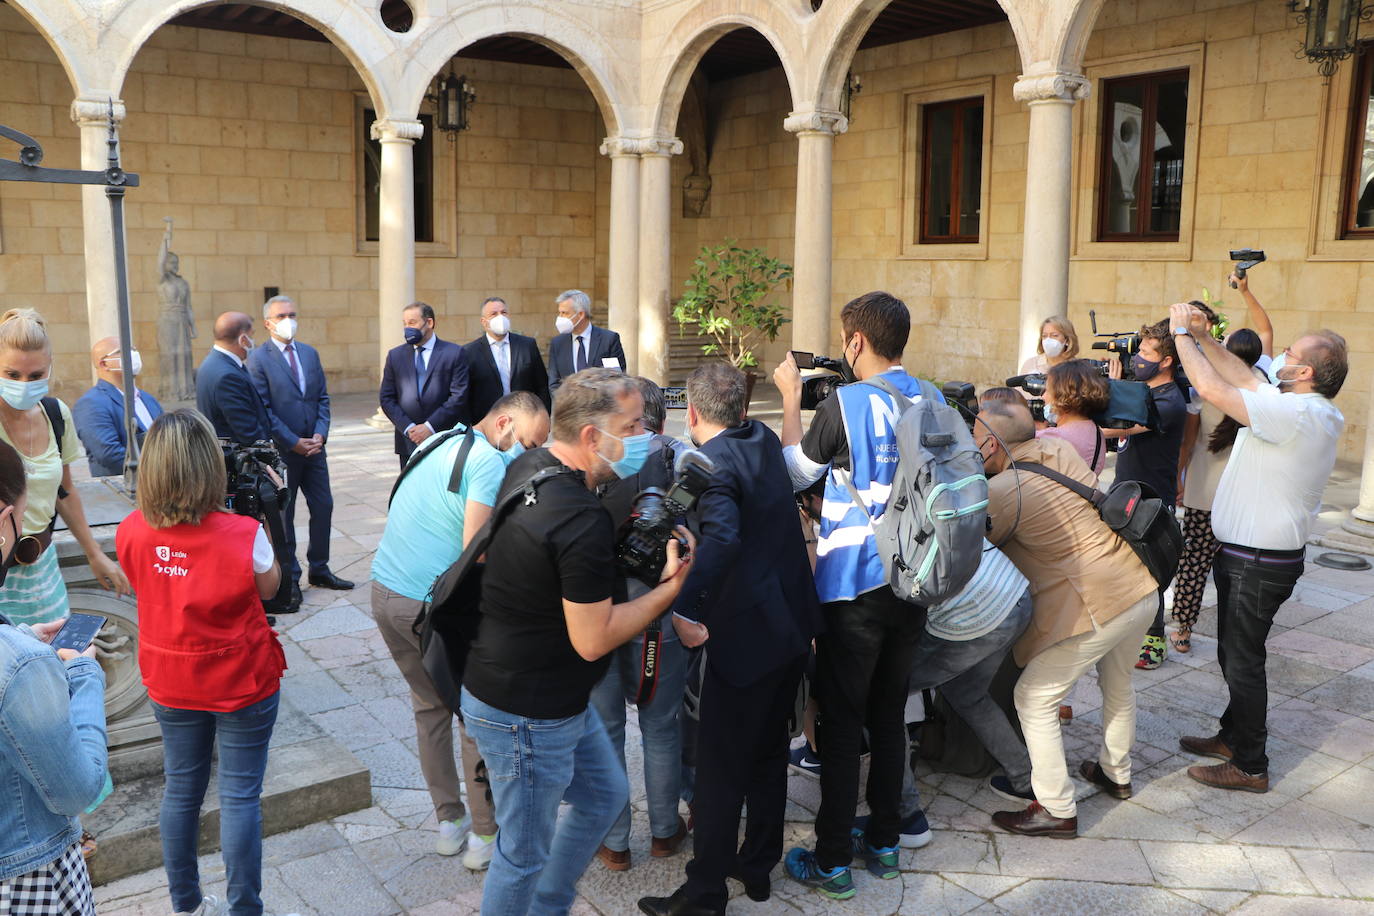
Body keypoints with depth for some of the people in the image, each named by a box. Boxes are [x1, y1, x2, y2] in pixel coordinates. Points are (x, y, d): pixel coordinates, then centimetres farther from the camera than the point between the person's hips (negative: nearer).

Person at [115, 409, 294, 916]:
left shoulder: (131, 532, -12)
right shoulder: (242, 534, -23)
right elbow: (268, 587, -4)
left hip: (170, 683, 4)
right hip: (241, 683, -4)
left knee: (181, 789, 19)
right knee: (240, 795, 8)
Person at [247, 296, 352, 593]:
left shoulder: (310, 353, 10)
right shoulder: (258, 358, -8)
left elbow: (323, 398, 10)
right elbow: (262, 409, -11)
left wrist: (320, 434, -5)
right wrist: (293, 443, -14)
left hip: (313, 446, 5)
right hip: (281, 451, -5)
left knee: (323, 507, 9)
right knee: (283, 514, 6)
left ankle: (319, 570, 23)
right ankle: (289, 577, 16)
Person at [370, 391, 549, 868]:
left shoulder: (434, 442, 14)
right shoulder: (489, 461, -12)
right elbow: (475, 547, -21)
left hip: (384, 591, 8)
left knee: (429, 707, 20)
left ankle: (448, 821, 29)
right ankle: (485, 835, 14)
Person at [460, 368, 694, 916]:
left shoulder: (527, 465, -2)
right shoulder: (584, 525, -30)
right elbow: (593, 640, -24)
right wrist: (670, 587, -14)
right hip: (526, 716, -10)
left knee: (605, 795, 25)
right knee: (527, 851, 9)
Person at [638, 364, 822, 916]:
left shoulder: (710, 462, -17)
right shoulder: (765, 439, 7)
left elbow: (723, 536, -35)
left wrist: (686, 610, -36)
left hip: (746, 634, -9)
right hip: (792, 625, 9)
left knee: (721, 767, 3)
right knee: (769, 751, 20)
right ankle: (758, 865, 34)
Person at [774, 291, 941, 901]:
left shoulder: (845, 404, -14)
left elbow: (794, 472, -1)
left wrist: (791, 398, 6)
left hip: (855, 586, -6)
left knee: (841, 724, 4)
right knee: (889, 714, 18)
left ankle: (833, 861, 12)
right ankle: (885, 840, 28)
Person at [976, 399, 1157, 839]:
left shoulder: (999, 493, -16)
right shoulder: (1060, 448, 4)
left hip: (1096, 609, -9)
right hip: (1143, 590, 9)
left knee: (1034, 699, 4)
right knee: (1117, 683, 29)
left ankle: (1056, 810, 10)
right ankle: (1116, 773, 49)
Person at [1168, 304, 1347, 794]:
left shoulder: (1297, 413, -25)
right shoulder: (1311, 410, 5)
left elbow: (1213, 388, -27)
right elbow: (1244, 378, 14)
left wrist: (1182, 333, -14)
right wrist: (1201, 335, 8)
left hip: (1259, 564, -10)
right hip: (1246, 553, 10)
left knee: (1243, 660, 1)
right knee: (1234, 654, 21)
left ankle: (1250, 767, 12)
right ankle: (1233, 736, 36)